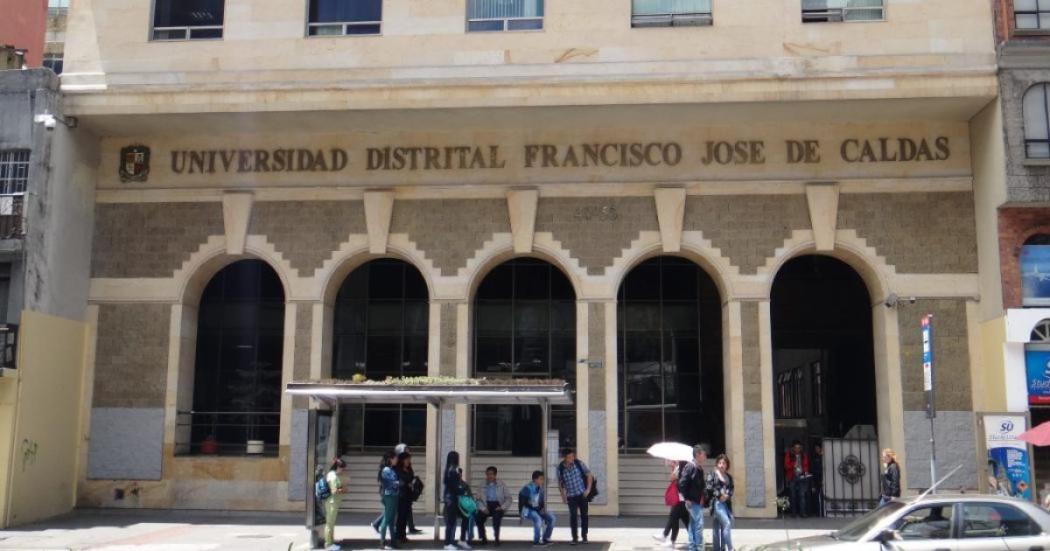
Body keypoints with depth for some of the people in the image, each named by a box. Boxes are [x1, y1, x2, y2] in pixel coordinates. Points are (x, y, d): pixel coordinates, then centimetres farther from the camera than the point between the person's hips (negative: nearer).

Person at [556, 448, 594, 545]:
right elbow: (560, 483, 5)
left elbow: (589, 475, -2)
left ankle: (584, 536, 20)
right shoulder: (560, 468, -8)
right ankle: (574, 538, 6)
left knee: (584, 515, 6)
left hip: (582, 494, 0)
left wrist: (588, 489, -8)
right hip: (571, 496, 0)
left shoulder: (578, 463, -10)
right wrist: (563, 496, 0)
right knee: (573, 516, -4)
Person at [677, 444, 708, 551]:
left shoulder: (700, 468, 13)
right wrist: (687, 499, -17)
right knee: (699, 524, -9)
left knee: (693, 525, 12)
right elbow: (682, 483, -19)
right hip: (693, 502, -9)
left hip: (699, 502, 9)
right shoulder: (690, 467, -14)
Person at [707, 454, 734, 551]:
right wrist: (719, 495, -15)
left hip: (727, 503, 6)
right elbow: (709, 488, -9)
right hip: (717, 502, -6)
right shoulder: (713, 475, 0)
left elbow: (731, 489, 10)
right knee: (726, 523, -16)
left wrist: (727, 496, -9)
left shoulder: (729, 477, 16)